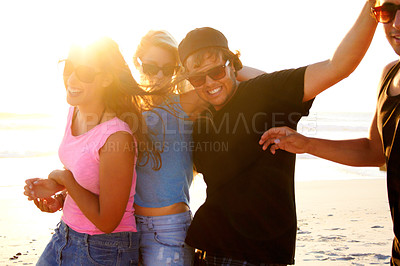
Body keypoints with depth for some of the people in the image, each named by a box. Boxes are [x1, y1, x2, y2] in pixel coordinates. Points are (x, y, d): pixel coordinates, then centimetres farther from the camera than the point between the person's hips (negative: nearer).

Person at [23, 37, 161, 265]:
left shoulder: (117, 137, -27)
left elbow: (107, 221, -22)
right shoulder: (76, 111, -2)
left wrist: (63, 179, -14)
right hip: (64, 236, 7)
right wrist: (60, 198, -4)